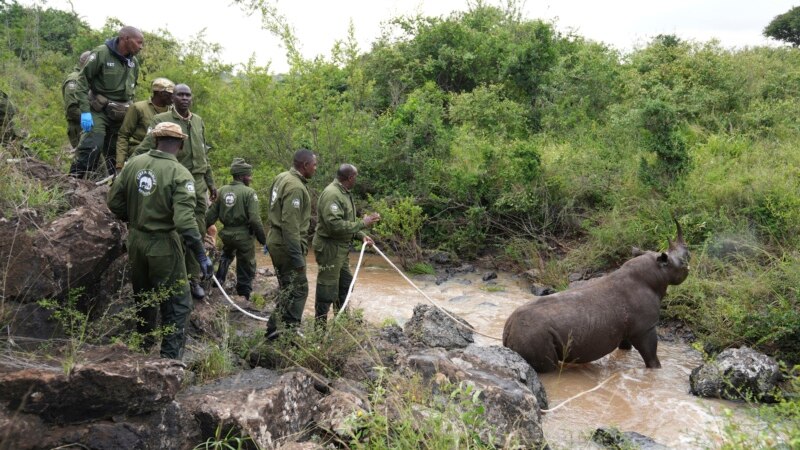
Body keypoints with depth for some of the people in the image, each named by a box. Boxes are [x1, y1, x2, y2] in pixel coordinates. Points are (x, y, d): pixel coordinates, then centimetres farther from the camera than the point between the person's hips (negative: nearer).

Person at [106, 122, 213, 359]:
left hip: (136, 240, 6)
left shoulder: (133, 164, -2)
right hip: (163, 245, -6)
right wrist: (201, 255, -20)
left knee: (143, 299, 24)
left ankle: (142, 350, 41)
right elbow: (185, 221, -25)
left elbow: (114, 202, 4)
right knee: (177, 306, 6)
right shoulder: (180, 174, -18)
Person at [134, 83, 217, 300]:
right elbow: (142, 150, -6)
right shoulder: (161, 120, -4)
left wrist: (211, 183, 19)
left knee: (198, 233, 7)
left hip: (198, 184, 5)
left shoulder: (199, 121, 13)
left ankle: (193, 279, 17)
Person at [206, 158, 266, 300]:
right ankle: (244, 297, 18)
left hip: (226, 234, 5)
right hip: (243, 235, -5)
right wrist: (263, 239, -9)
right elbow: (254, 219, -19)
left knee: (226, 255, 36)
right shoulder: (249, 192, -14)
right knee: (246, 268, 10)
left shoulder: (222, 190, 2)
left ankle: (218, 280, 25)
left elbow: (212, 214, 5)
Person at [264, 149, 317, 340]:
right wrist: (298, 257, -25)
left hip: (276, 240, 10)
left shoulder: (282, 177, 8)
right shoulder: (295, 187, -22)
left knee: (286, 288, 18)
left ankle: (276, 328, 24)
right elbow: (290, 226, -26)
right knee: (297, 289, -2)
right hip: (287, 244, -10)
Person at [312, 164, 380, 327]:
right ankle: (320, 326, 9)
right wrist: (362, 223, -22)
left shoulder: (344, 193, 13)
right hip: (329, 248, -11)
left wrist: (361, 235, 6)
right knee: (327, 289, -2)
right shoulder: (332, 194, -21)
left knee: (345, 284, 20)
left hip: (341, 248, 11)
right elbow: (335, 224, -30)